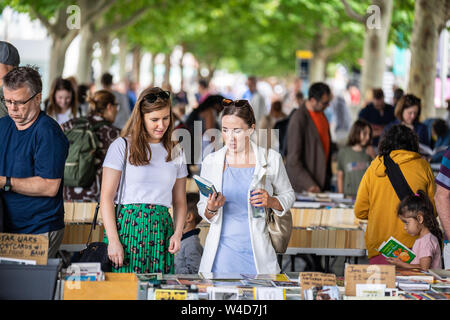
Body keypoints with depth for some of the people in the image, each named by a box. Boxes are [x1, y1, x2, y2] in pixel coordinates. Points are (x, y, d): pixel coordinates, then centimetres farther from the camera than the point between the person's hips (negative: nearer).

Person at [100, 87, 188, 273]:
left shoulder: (175, 153, 15)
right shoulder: (122, 146, 2)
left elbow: (180, 202, 18)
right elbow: (106, 197, -2)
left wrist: (178, 233, 0)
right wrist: (113, 240, -11)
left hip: (162, 231, 3)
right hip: (127, 227, -3)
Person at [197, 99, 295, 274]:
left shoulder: (270, 159, -1)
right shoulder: (211, 162, 2)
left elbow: (288, 195, 12)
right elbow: (203, 211, 7)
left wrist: (271, 202, -9)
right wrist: (211, 209, -16)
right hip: (222, 251, 1)